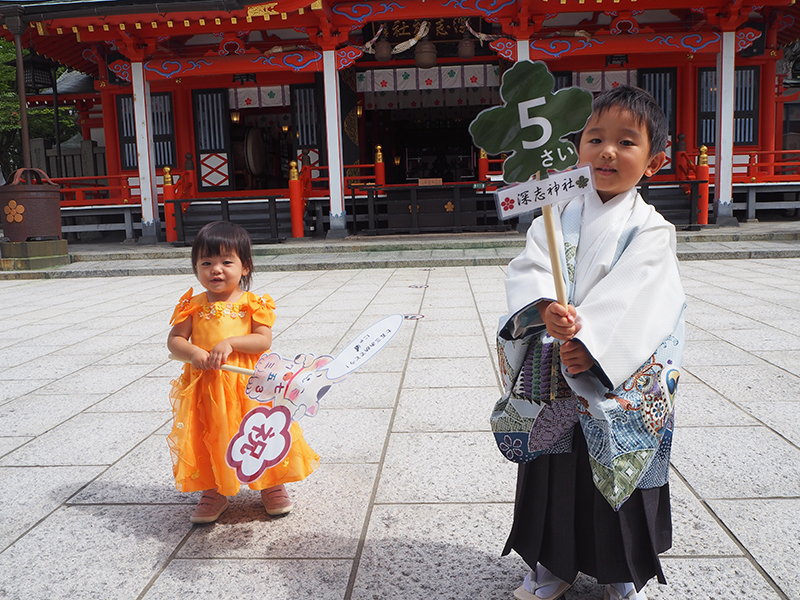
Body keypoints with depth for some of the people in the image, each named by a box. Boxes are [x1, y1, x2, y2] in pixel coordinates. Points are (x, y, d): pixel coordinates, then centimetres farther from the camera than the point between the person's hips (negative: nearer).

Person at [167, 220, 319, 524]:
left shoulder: (254, 304, -3)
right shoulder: (193, 306, 3)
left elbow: (264, 340, -10)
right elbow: (174, 340, 3)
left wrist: (230, 343, -22)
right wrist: (193, 353, -17)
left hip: (249, 385, -2)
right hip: (206, 387, 2)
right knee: (209, 440, 9)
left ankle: (272, 486, 28)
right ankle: (213, 491, 30)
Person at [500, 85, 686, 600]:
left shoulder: (651, 230, -5)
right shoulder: (559, 216, 3)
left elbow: (636, 299, -17)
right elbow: (528, 270, -10)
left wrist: (590, 343, -29)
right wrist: (545, 308, -31)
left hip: (619, 388, -2)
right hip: (555, 383, 2)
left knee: (615, 479, 12)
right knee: (555, 474, 14)